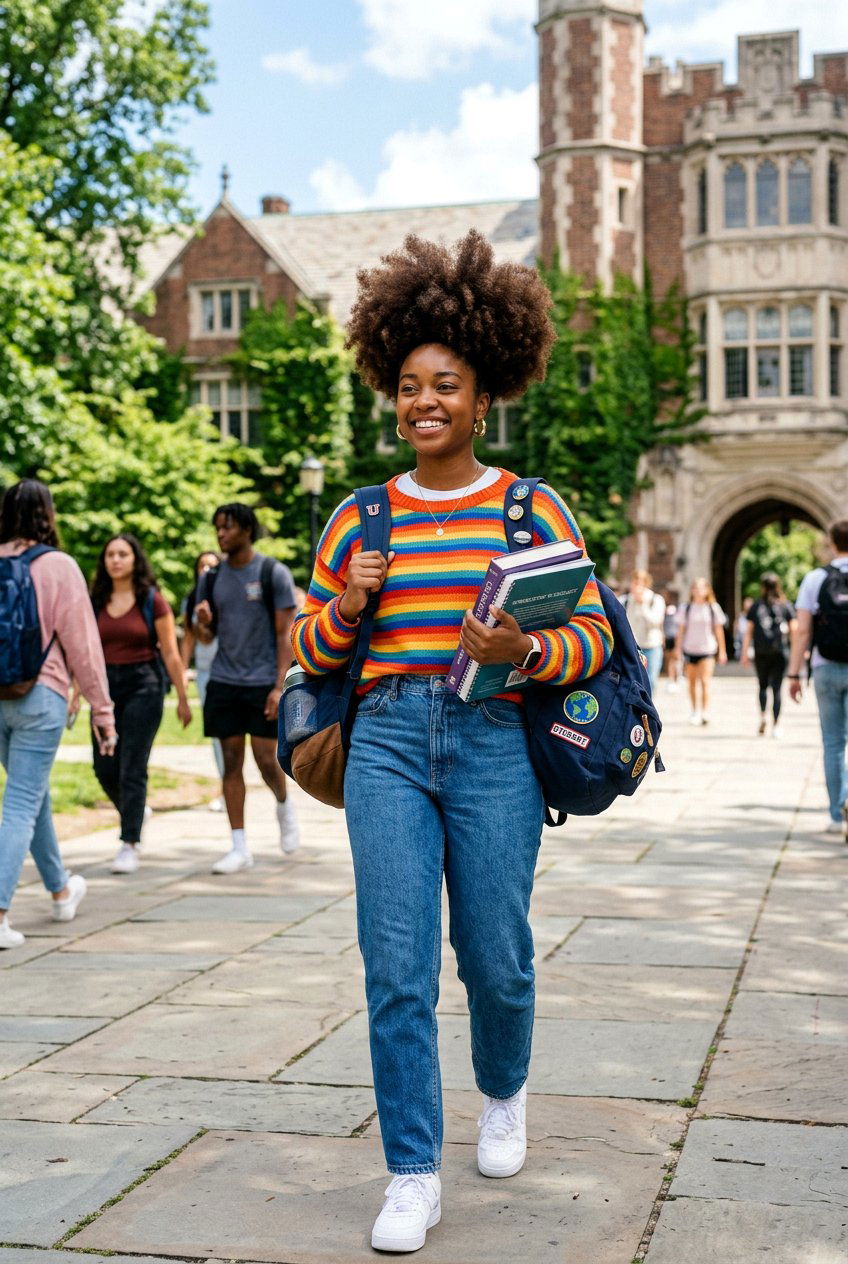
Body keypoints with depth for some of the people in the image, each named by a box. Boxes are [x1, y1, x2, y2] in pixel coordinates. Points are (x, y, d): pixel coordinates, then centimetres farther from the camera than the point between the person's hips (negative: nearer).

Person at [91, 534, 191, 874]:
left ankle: (130, 845, -1)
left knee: (132, 768, -7)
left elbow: (170, 654, -1)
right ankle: (135, 813, 34)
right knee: (104, 767, 5)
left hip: (143, 684, -4)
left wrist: (182, 698, -2)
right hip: (105, 684, 4)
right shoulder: (95, 601, 7)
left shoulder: (152, 600, -2)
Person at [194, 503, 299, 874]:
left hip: (263, 683, -4)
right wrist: (202, 623, -12)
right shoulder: (211, 578, 9)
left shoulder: (273, 574, -4)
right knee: (231, 762, 2)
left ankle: (284, 807, 31)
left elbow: (286, 633, -6)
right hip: (224, 683, 4)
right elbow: (207, 638, 13)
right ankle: (239, 848, 7)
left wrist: (279, 686, -14)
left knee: (266, 760, -2)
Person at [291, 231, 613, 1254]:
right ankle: (412, 1177, 9)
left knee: (494, 958, 7)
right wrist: (345, 608, -6)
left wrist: (525, 650, -17)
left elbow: (593, 636, 2)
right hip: (387, 740, 2)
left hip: (493, 743, -1)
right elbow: (311, 651, 15)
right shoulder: (359, 518, 10)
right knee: (397, 968, -3)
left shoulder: (533, 508, 4)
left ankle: (504, 1094, 39)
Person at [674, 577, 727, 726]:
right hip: (689, 648, 2)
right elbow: (681, 629, 9)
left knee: (705, 680, -14)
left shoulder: (713, 608, 2)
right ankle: (695, 711, 19)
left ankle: (705, 712, -15)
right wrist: (678, 647, 5)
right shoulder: (686, 608, 5)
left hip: (707, 648, -2)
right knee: (692, 681, 8)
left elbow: (719, 630, 6)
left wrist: (722, 650, 6)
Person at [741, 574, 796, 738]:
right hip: (780, 652, -1)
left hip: (761, 653, 1)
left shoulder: (755, 606, 3)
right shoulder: (786, 606, 3)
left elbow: (748, 631, 2)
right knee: (777, 688, 1)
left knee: (763, 685, 17)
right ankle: (776, 725, -3)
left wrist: (744, 652, 6)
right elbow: (794, 630, 1)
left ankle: (762, 716, -1)